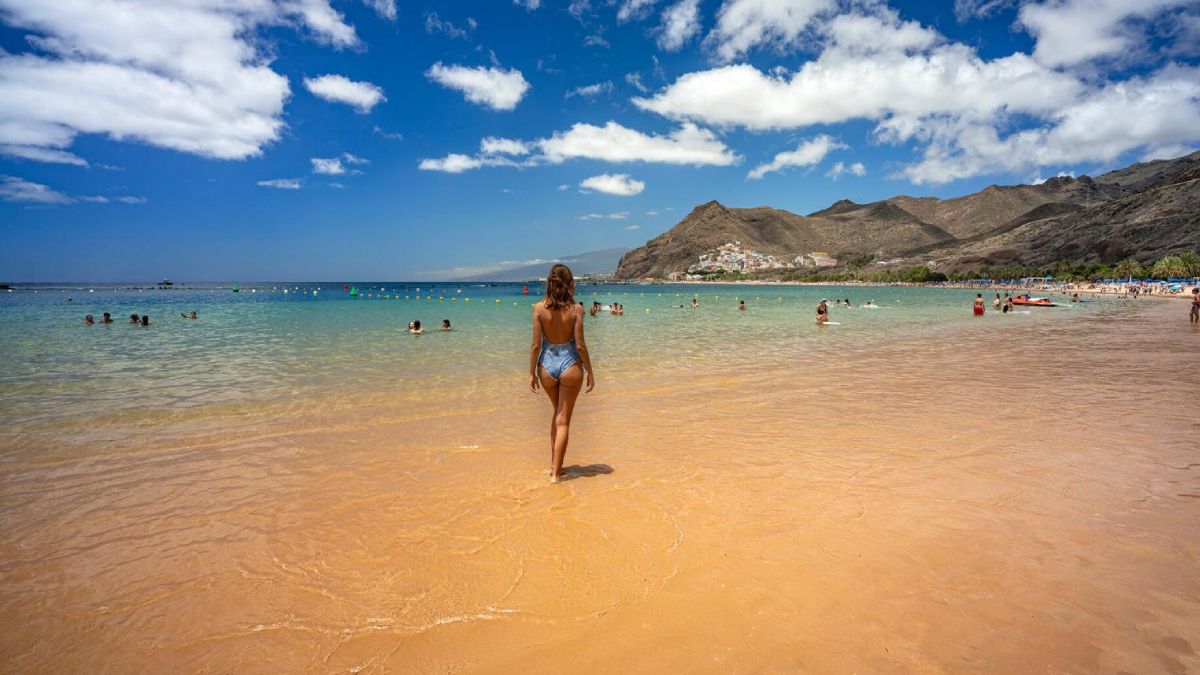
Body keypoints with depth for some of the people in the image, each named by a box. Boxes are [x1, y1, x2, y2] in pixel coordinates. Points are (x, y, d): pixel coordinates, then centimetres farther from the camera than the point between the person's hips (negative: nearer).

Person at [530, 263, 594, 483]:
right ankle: (555, 473, 12)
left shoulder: (539, 308, -8)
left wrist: (532, 373, 3)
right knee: (563, 420, 8)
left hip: (547, 365, 2)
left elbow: (536, 344, -6)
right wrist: (590, 372, 2)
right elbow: (580, 345, -10)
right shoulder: (575, 310, -11)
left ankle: (553, 463, 28)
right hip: (570, 365, -2)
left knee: (558, 413, 25)